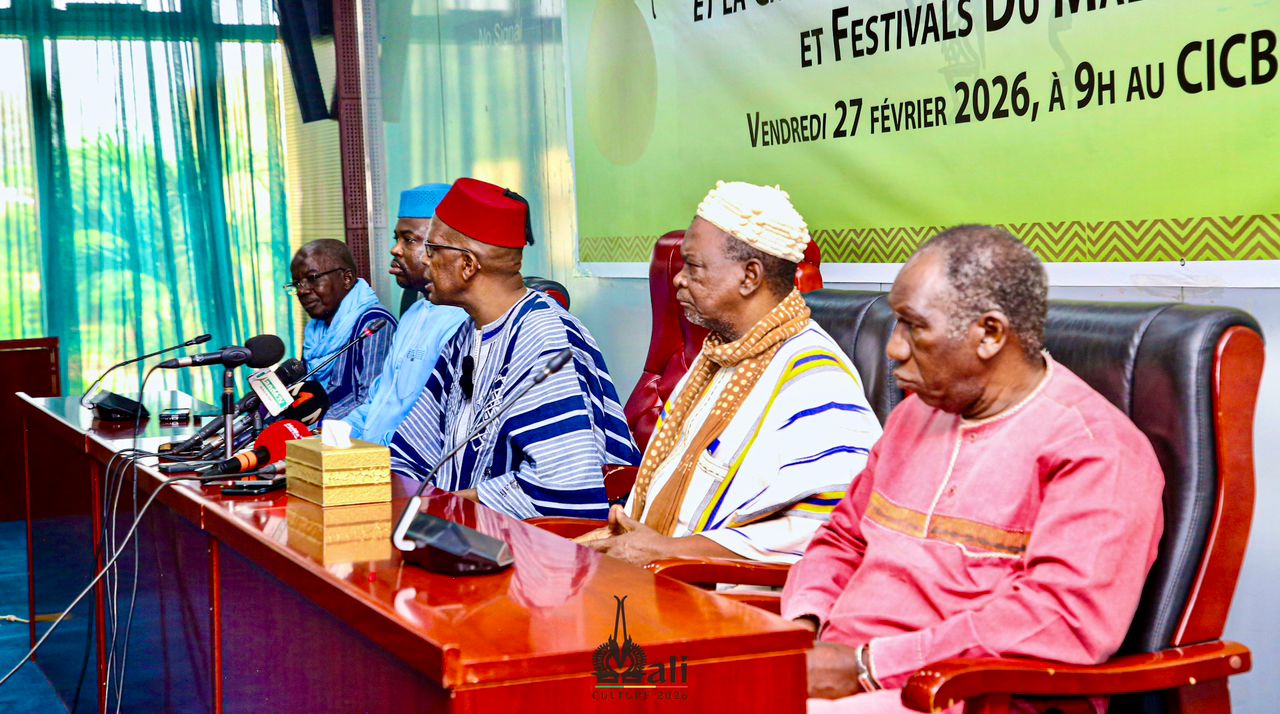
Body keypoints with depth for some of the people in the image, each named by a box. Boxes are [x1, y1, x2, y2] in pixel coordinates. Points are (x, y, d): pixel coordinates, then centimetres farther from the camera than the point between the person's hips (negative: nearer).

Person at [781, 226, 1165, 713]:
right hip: (839, 668, 7)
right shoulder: (918, 413, 18)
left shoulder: (1094, 448, -8)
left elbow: (1071, 618, -21)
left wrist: (870, 664, -20)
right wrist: (800, 626, 3)